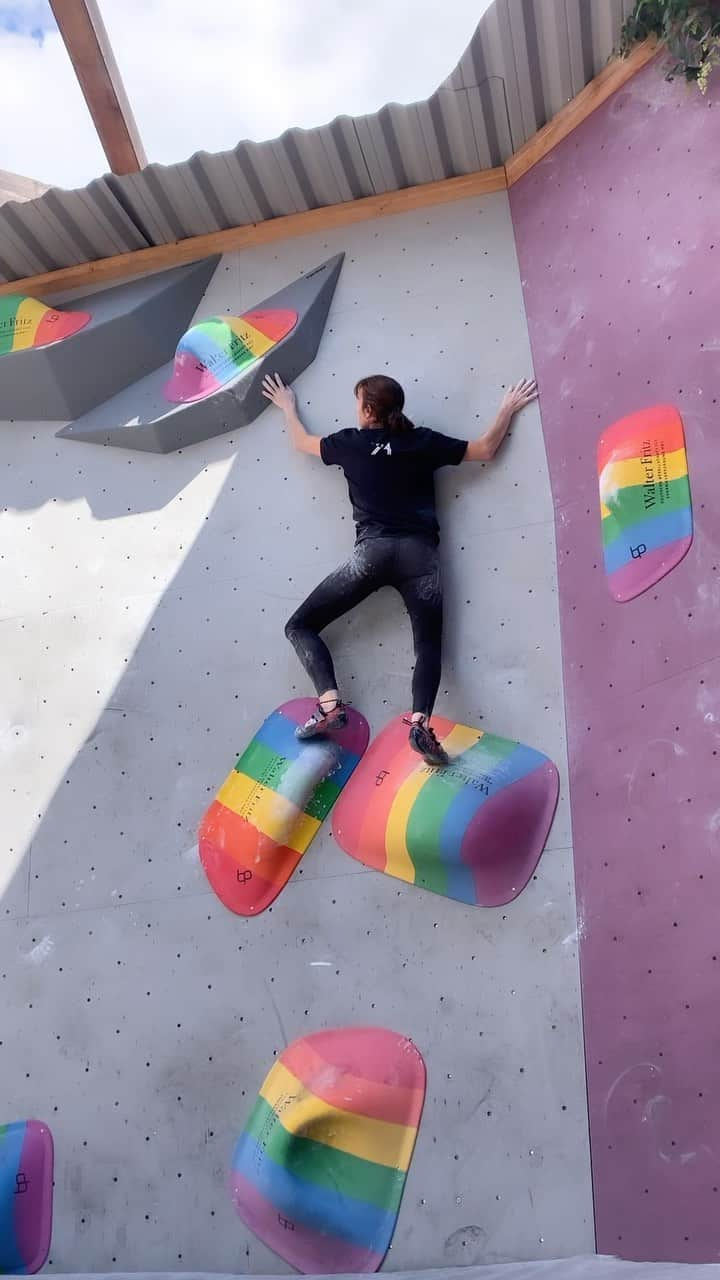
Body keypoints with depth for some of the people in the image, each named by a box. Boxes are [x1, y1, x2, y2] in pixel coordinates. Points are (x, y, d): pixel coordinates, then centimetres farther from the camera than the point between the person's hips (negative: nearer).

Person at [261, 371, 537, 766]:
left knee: (300, 626, 9)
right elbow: (485, 450, 16)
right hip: (419, 552, 2)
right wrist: (508, 408, 29)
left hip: (372, 551, -1)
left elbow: (301, 442, 29)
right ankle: (420, 721, -23)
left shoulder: (349, 442, 10)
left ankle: (330, 704, -12)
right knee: (429, 644, 6)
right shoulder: (423, 441, 10)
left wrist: (287, 406, 46)